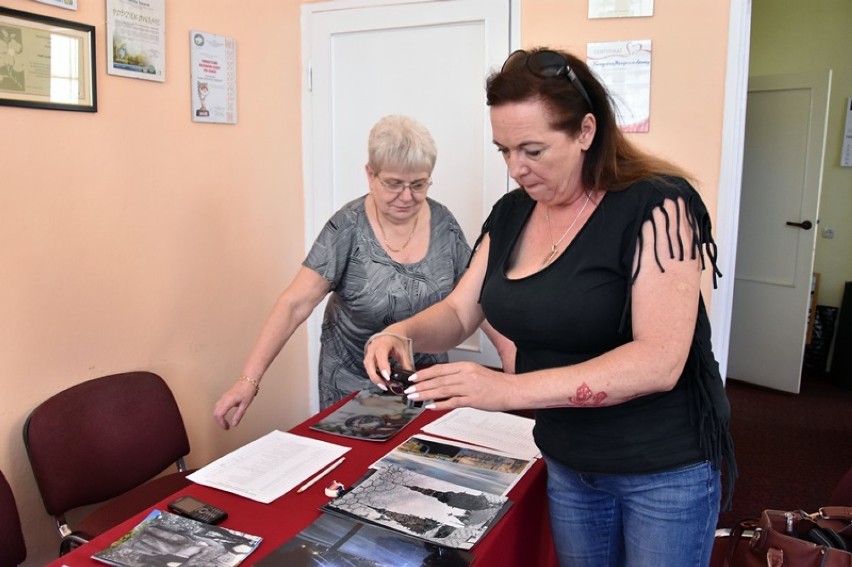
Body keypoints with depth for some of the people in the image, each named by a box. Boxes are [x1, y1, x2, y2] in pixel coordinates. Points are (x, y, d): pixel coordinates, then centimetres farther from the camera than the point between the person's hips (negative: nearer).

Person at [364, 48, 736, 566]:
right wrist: (403, 334, -18)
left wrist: (510, 390, -34)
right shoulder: (511, 214, -1)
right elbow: (458, 313, 4)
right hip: (568, 464, 5)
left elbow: (659, 362, -27)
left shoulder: (657, 204, -20)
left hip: (665, 471, -5)